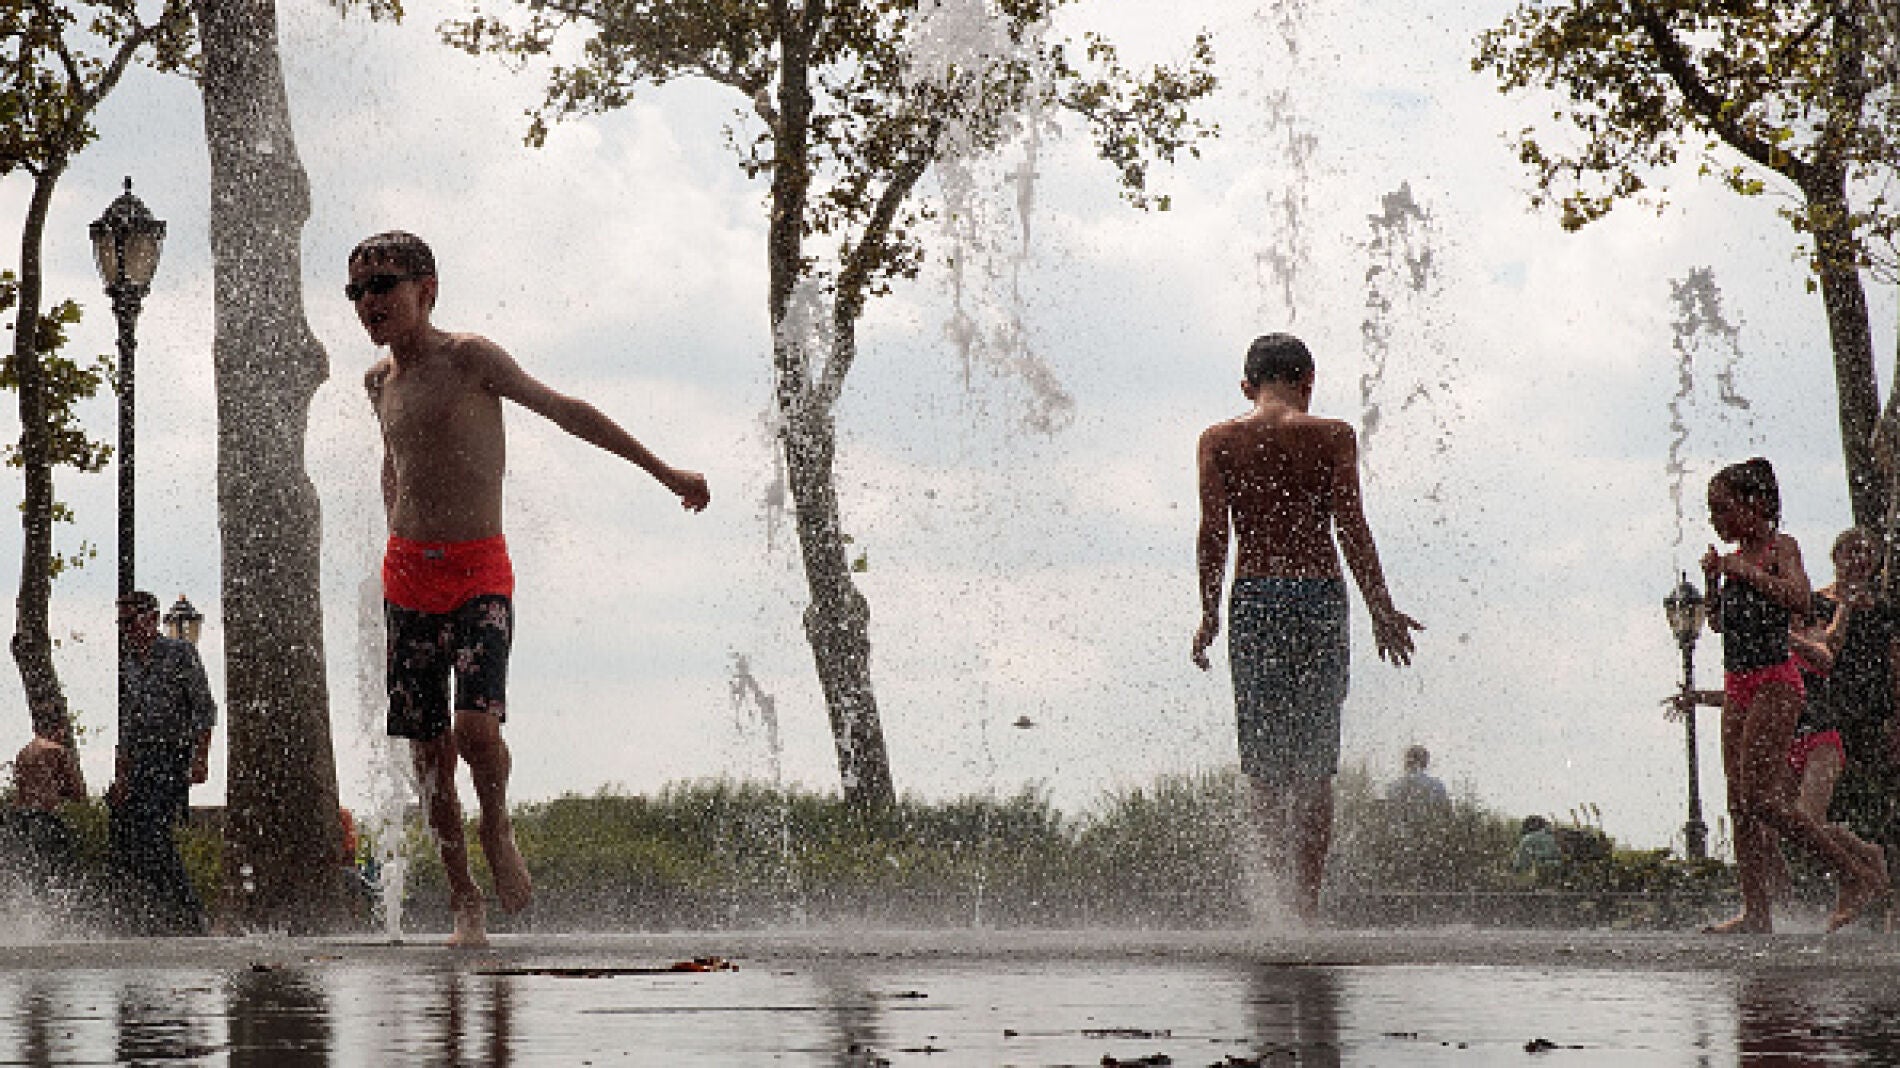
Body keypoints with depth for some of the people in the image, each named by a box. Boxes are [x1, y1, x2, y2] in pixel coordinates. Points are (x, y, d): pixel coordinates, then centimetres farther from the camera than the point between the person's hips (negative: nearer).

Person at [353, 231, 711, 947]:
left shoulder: (469, 358, -7)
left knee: (475, 725, -23)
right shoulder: (380, 381, 11)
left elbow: (564, 411, -4)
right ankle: (465, 906, 10)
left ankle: (497, 825, 8)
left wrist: (663, 472, -1)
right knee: (427, 747, 1)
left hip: (479, 574, -5)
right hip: (408, 577, 5)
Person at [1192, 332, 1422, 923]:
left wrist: (1209, 613, 3)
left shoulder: (1219, 441, 6)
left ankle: (1286, 893, -11)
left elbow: (1213, 531, -2)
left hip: (1253, 601, 0)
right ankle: (1308, 902, 1)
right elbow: (1350, 527, -3)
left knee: (1264, 762, 4)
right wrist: (1381, 609, 1)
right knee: (1316, 762, 6)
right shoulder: (1332, 437, 3)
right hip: (1320, 594, 0)